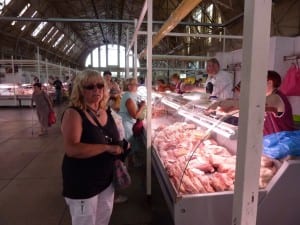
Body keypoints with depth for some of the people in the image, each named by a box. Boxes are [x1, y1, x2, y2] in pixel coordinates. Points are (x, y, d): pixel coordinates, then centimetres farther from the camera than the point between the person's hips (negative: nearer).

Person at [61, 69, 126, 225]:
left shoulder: (106, 112, 3)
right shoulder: (73, 113, -19)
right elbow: (71, 149, -31)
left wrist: (121, 148, -2)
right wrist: (107, 148, -29)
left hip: (106, 179, 7)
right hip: (81, 183, -7)